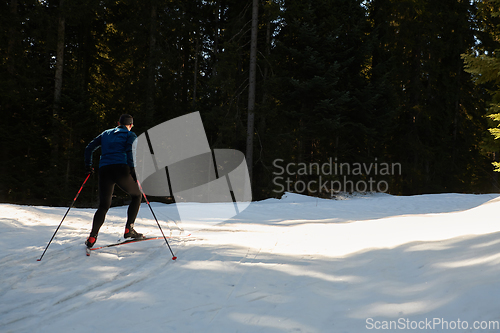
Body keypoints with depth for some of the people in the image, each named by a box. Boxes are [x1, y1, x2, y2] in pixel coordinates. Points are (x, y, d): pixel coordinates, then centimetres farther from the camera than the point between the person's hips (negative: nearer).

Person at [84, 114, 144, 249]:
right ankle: (129, 229, 7)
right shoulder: (131, 135, 15)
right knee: (137, 195, 18)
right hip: (121, 169, -4)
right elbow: (130, 151, -5)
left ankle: (92, 237, -8)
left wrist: (88, 166, 28)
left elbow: (89, 148, 23)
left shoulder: (106, 133, 28)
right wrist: (132, 170, -7)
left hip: (104, 170, 4)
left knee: (103, 206, 10)